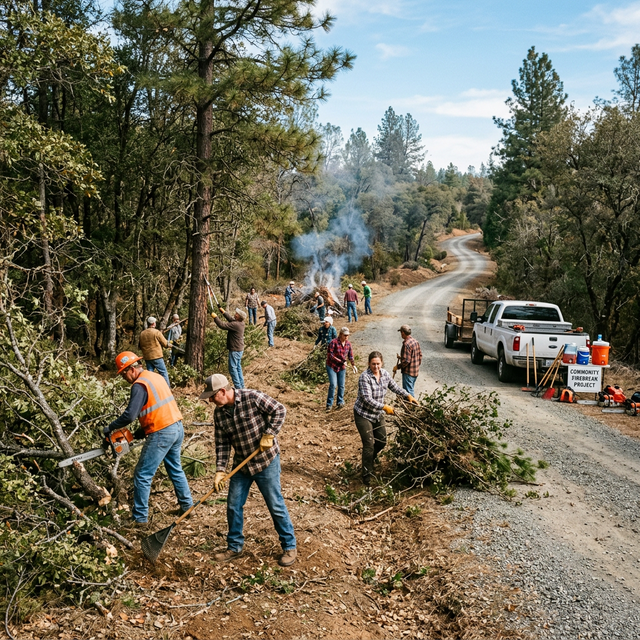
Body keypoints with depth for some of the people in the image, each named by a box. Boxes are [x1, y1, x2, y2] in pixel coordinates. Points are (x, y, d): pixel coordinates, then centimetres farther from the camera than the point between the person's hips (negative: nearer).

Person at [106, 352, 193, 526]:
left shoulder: (139, 385, -14)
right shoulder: (156, 376, 14)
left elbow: (130, 415, -20)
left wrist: (110, 428, -6)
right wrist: (143, 430, 17)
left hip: (162, 433, -9)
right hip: (177, 427, 9)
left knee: (142, 476, 2)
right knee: (175, 469, 24)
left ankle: (140, 518, 8)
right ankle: (187, 505, 33)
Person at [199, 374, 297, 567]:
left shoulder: (252, 397, -21)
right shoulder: (219, 413, -3)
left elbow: (279, 410, -15)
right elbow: (222, 443, 0)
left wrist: (268, 435, -21)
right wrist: (220, 470, -8)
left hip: (266, 461, -6)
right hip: (241, 464, 6)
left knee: (276, 505, 2)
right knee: (233, 505, 9)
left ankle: (289, 547, 18)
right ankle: (235, 547, 28)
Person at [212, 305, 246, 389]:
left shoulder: (236, 325, -24)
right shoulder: (241, 323, 3)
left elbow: (222, 325, -24)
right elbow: (231, 319, 17)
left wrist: (215, 317, -13)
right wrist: (223, 312, 14)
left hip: (235, 350, -10)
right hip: (239, 349, 10)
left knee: (233, 368, -3)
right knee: (238, 367, 17)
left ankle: (238, 387, -2)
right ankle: (241, 386, 22)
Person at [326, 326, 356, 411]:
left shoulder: (348, 343, 0)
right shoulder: (334, 342, -17)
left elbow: (350, 355, 9)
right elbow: (330, 355, -19)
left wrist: (353, 365, -4)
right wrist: (341, 361, -20)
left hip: (342, 367, 5)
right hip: (332, 366, -5)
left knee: (341, 385, 6)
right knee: (333, 384, -12)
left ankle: (340, 402, 23)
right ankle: (329, 404, 0)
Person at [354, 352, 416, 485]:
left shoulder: (385, 374, -2)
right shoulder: (365, 377, -23)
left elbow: (395, 388, 11)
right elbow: (367, 399, -28)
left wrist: (408, 395, -1)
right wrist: (385, 407, -29)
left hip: (378, 414, 7)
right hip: (363, 414, -7)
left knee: (382, 442, 14)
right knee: (369, 444, -9)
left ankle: (370, 460, 41)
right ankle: (367, 474, 1)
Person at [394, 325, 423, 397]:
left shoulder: (406, 344, -23)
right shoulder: (415, 341, 5)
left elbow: (406, 361, -25)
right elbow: (420, 355, 15)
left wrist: (397, 367, -11)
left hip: (408, 372, -9)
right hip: (416, 371, 9)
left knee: (408, 391, -1)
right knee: (411, 390, 21)